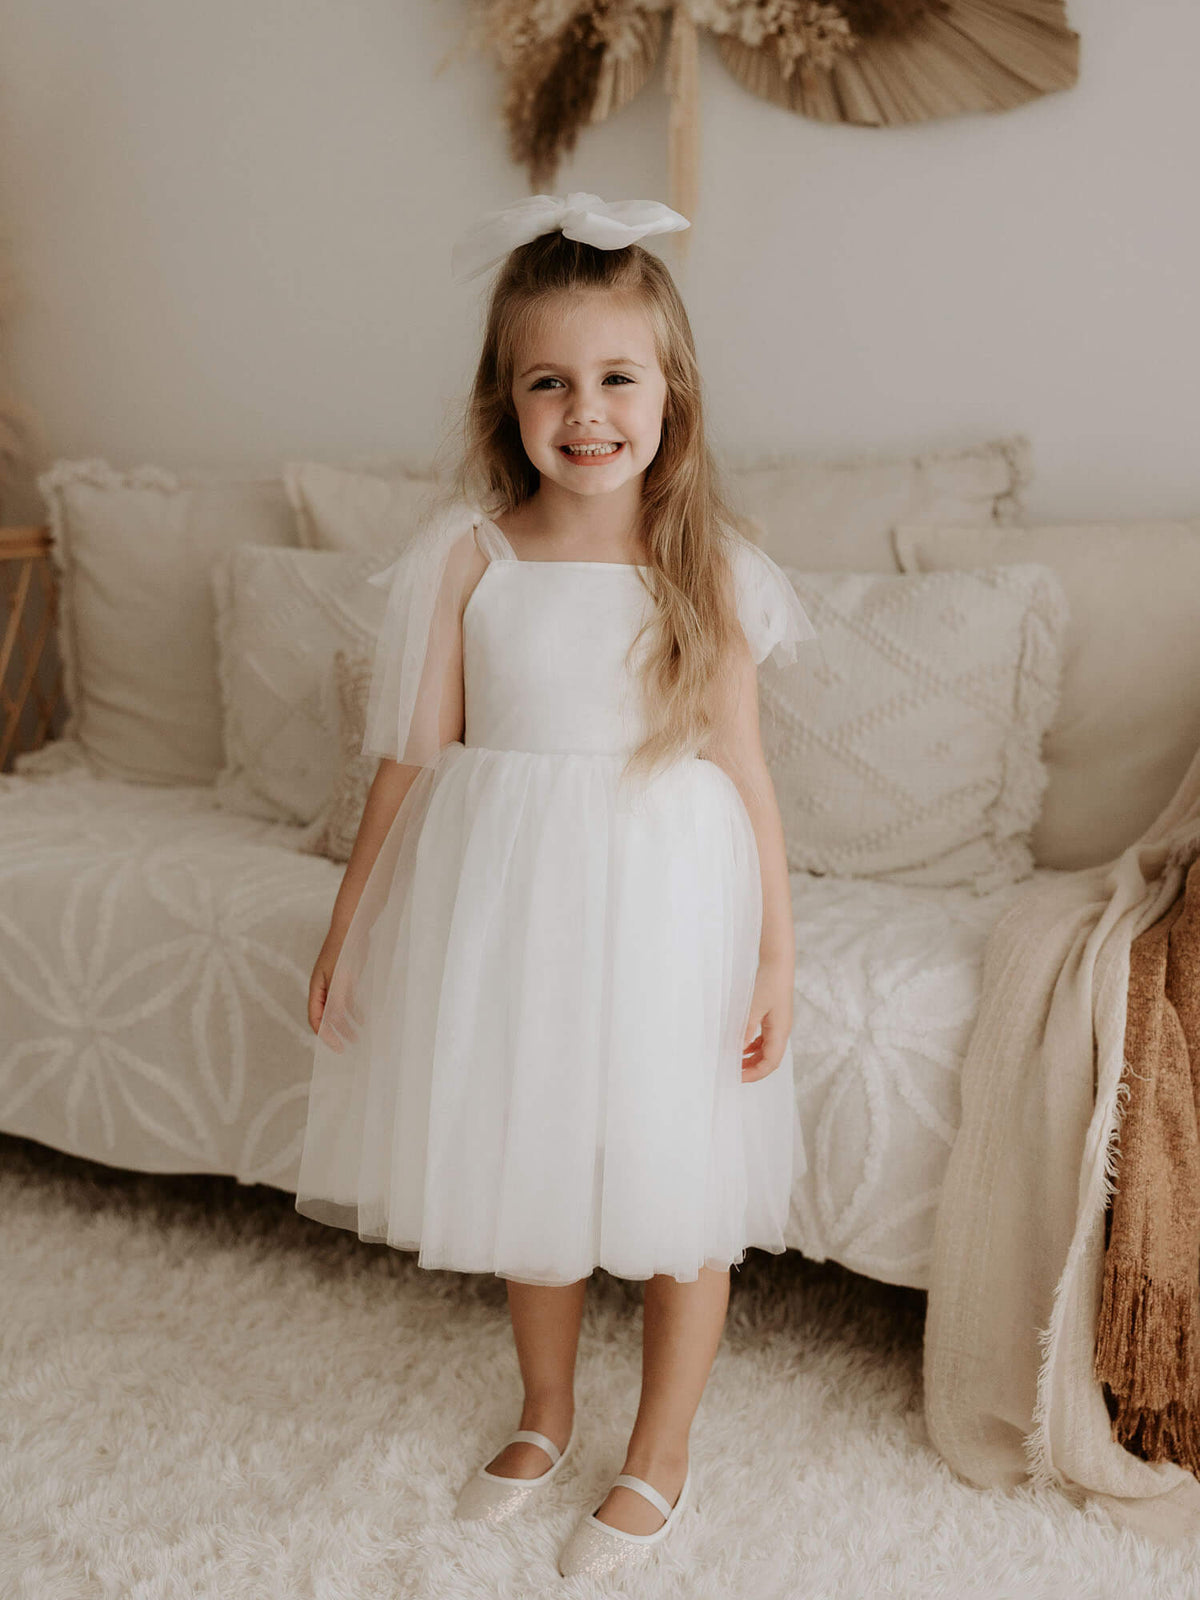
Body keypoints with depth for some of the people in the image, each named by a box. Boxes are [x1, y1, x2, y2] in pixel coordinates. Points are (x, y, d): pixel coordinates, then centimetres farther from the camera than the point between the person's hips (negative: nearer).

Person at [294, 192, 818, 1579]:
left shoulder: (708, 570, -7)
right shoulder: (469, 555, -5)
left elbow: (745, 776, -4)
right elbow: (414, 755, -1)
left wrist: (775, 958, -4)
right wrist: (348, 926, 3)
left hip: (662, 902, -1)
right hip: (505, 896, 2)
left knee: (678, 1188, 9)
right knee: (527, 1168, 18)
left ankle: (656, 1462, 34)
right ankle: (545, 1417, 45)